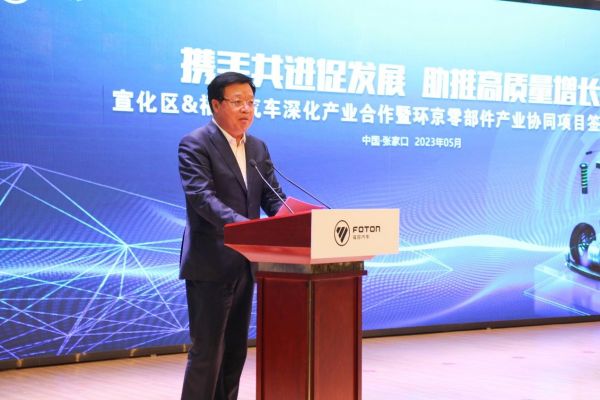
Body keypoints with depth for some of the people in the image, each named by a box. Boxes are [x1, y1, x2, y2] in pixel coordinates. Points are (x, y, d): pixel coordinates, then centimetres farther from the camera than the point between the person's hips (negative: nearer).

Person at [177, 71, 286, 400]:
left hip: (245, 264, 7)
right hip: (210, 265, -7)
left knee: (235, 352, 12)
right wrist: (245, 225, -36)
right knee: (207, 351, -5)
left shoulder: (258, 148, 14)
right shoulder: (195, 145, -9)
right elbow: (201, 197, -22)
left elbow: (273, 198, 9)